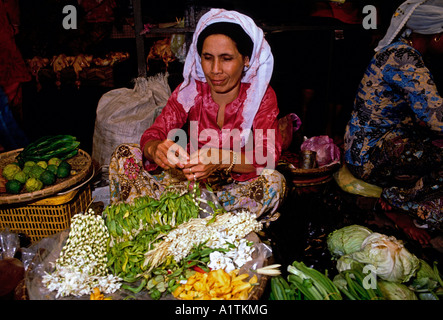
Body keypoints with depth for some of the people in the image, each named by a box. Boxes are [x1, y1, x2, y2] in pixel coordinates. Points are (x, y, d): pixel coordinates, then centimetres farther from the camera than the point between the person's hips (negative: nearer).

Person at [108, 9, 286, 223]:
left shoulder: (261, 95, -10)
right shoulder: (189, 91, -4)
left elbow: (268, 155, -23)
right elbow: (153, 135, -10)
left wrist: (223, 160, -42)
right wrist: (156, 149, -36)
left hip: (234, 186, -1)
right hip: (188, 178, 2)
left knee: (273, 182, -35)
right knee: (124, 155, -11)